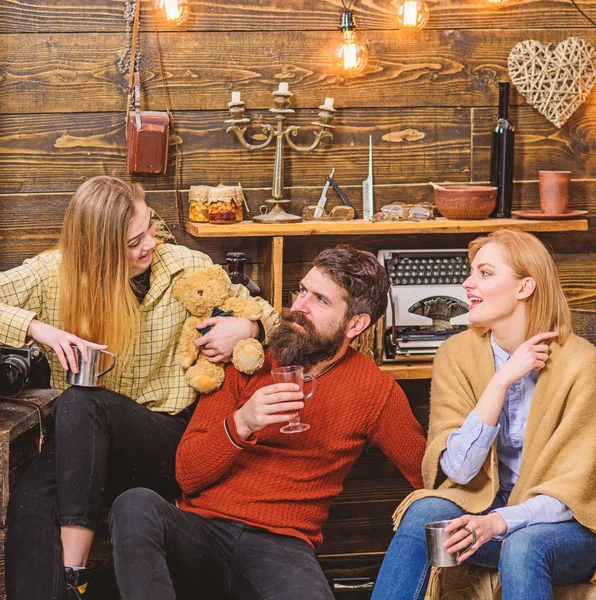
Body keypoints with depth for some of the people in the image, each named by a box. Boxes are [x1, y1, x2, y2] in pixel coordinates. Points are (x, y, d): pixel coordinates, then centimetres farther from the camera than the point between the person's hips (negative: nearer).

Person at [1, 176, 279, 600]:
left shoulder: (188, 269, 2)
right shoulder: (53, 274, 1)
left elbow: (261, 311, 14)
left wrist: (246, 326, -10)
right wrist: (36, 327, -18)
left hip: (167, 441, -1)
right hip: (84, 442, 1)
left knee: (80, 403, -33)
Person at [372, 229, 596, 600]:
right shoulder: (458, 353, -2)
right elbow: (458, 469, -10)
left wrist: (498, 522, -29)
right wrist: (503, 379, -18)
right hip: (485, 507, 3)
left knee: (521, 546, -36)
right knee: (423, 513, -27)